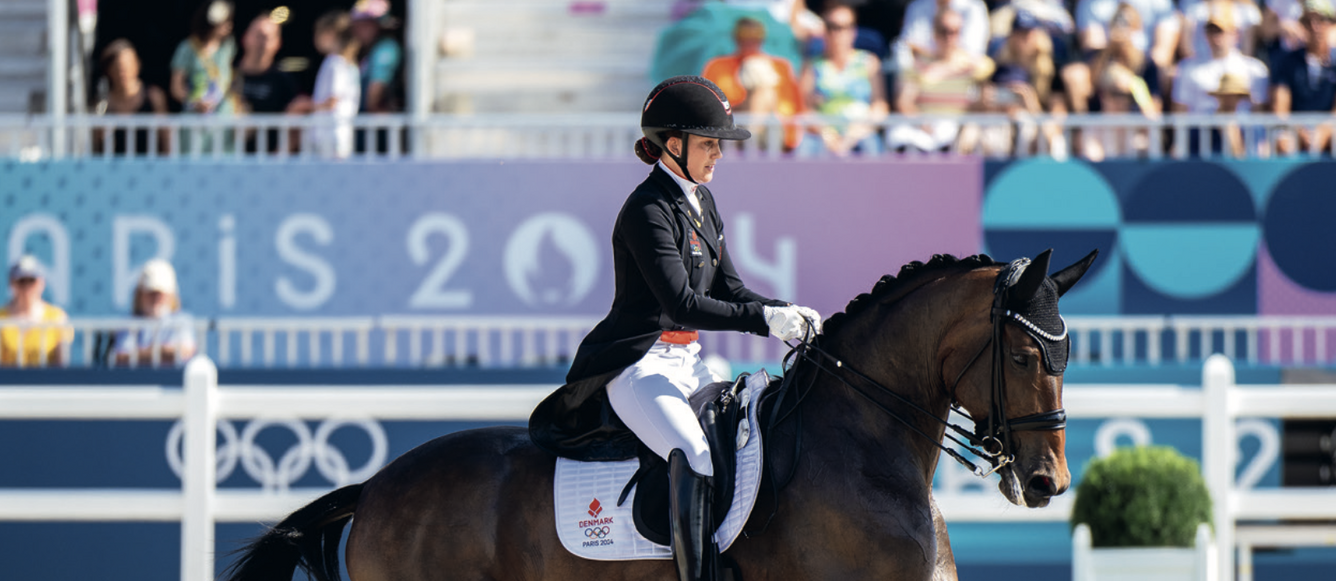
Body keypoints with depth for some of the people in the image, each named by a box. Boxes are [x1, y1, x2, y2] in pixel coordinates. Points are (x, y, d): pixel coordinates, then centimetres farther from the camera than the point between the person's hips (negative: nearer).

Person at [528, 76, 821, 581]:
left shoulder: (700, 201, 14)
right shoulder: (648, 210, -15)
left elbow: (727, 289, 16)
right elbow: (681, 304, -22)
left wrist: (787, 314, -2)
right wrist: (766, 319, -25)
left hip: (686, 360, 10)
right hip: (637, 363, -10)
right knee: (696, 456, -30)